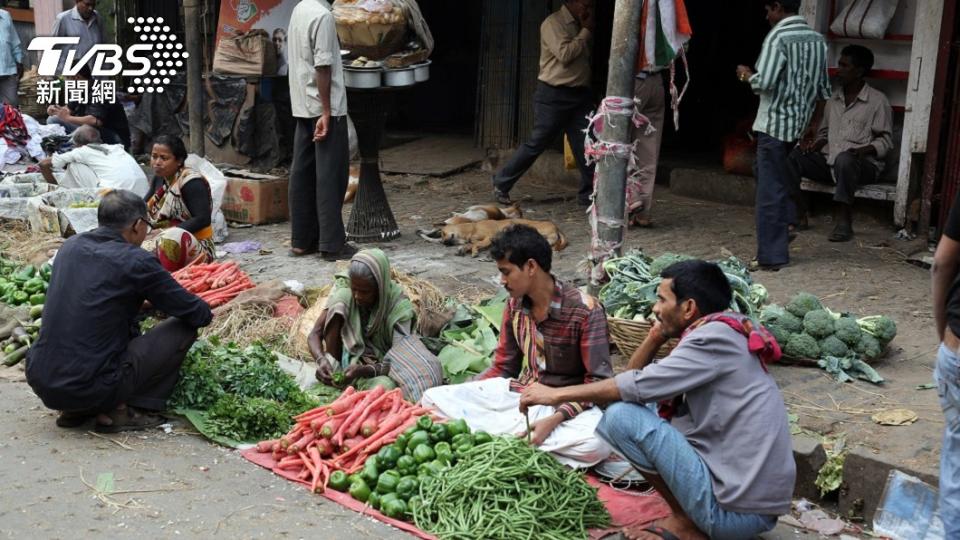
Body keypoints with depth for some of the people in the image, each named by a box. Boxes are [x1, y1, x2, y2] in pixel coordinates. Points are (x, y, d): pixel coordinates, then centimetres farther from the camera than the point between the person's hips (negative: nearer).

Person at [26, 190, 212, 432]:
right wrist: (203, 310, 22)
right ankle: (120, 411, 1)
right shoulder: (136, 261, -10)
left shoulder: (70, 247, 9)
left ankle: (76, 411, 18)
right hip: (89, 389, -7)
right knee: (183, 328, 3)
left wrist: (141, 300, 34)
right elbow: (198, 315, -2)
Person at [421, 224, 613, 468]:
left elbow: (599, 381, -17)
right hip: (518, 393, 5)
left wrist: (555, 419, -30)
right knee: (433, 398, -9)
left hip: (566, 404, -5)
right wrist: (463, 398, -2)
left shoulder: (585, 310, -17)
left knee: (598, 442, -40)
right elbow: (503, 367, 11)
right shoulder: (515, 304, 2)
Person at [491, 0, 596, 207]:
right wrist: (586, 31, -12)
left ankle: (588, 194, 7)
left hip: (580, 94, 7)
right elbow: (565, 55, -21)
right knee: (536, 143, -3)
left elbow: (588, 54, 17)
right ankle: (501, 184, 9)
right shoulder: (554, 23, -10)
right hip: (554, 95, -7)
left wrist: (589, 31, 5)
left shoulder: (579, 25, 14)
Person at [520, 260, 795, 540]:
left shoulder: (715, 337, -14)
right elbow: (636, 381, 16)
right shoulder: (722, 337, 14)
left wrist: (557, 394, -8)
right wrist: (655, 336, 3)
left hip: (738, 511, -10)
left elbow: (636, 386, -16)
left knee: (622, 416, -14)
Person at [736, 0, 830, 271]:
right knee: (764, 168, 25)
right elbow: (823, 88, 13)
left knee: (770, 190, -3)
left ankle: (772, 256, 0)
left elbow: (764, 82, -20)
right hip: (799, 123, 8)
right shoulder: (817, 39, 10)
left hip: (775, 121, -8)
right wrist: (814, 124, 20)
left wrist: (745, 74, 1)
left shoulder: (778, 37, -14)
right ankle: (784, 225, 20)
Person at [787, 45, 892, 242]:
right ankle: (796, 209, -19)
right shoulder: (833, 98, 17)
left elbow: (884, 140, -3)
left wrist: (865, 150, -23)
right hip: (829, 161, 6)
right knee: (791, 155, -18)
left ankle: (843, 221, -38)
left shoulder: (877, 100, -1)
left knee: (844, 159, -41)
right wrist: (816, 143, 0)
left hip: (863, 165, -5)